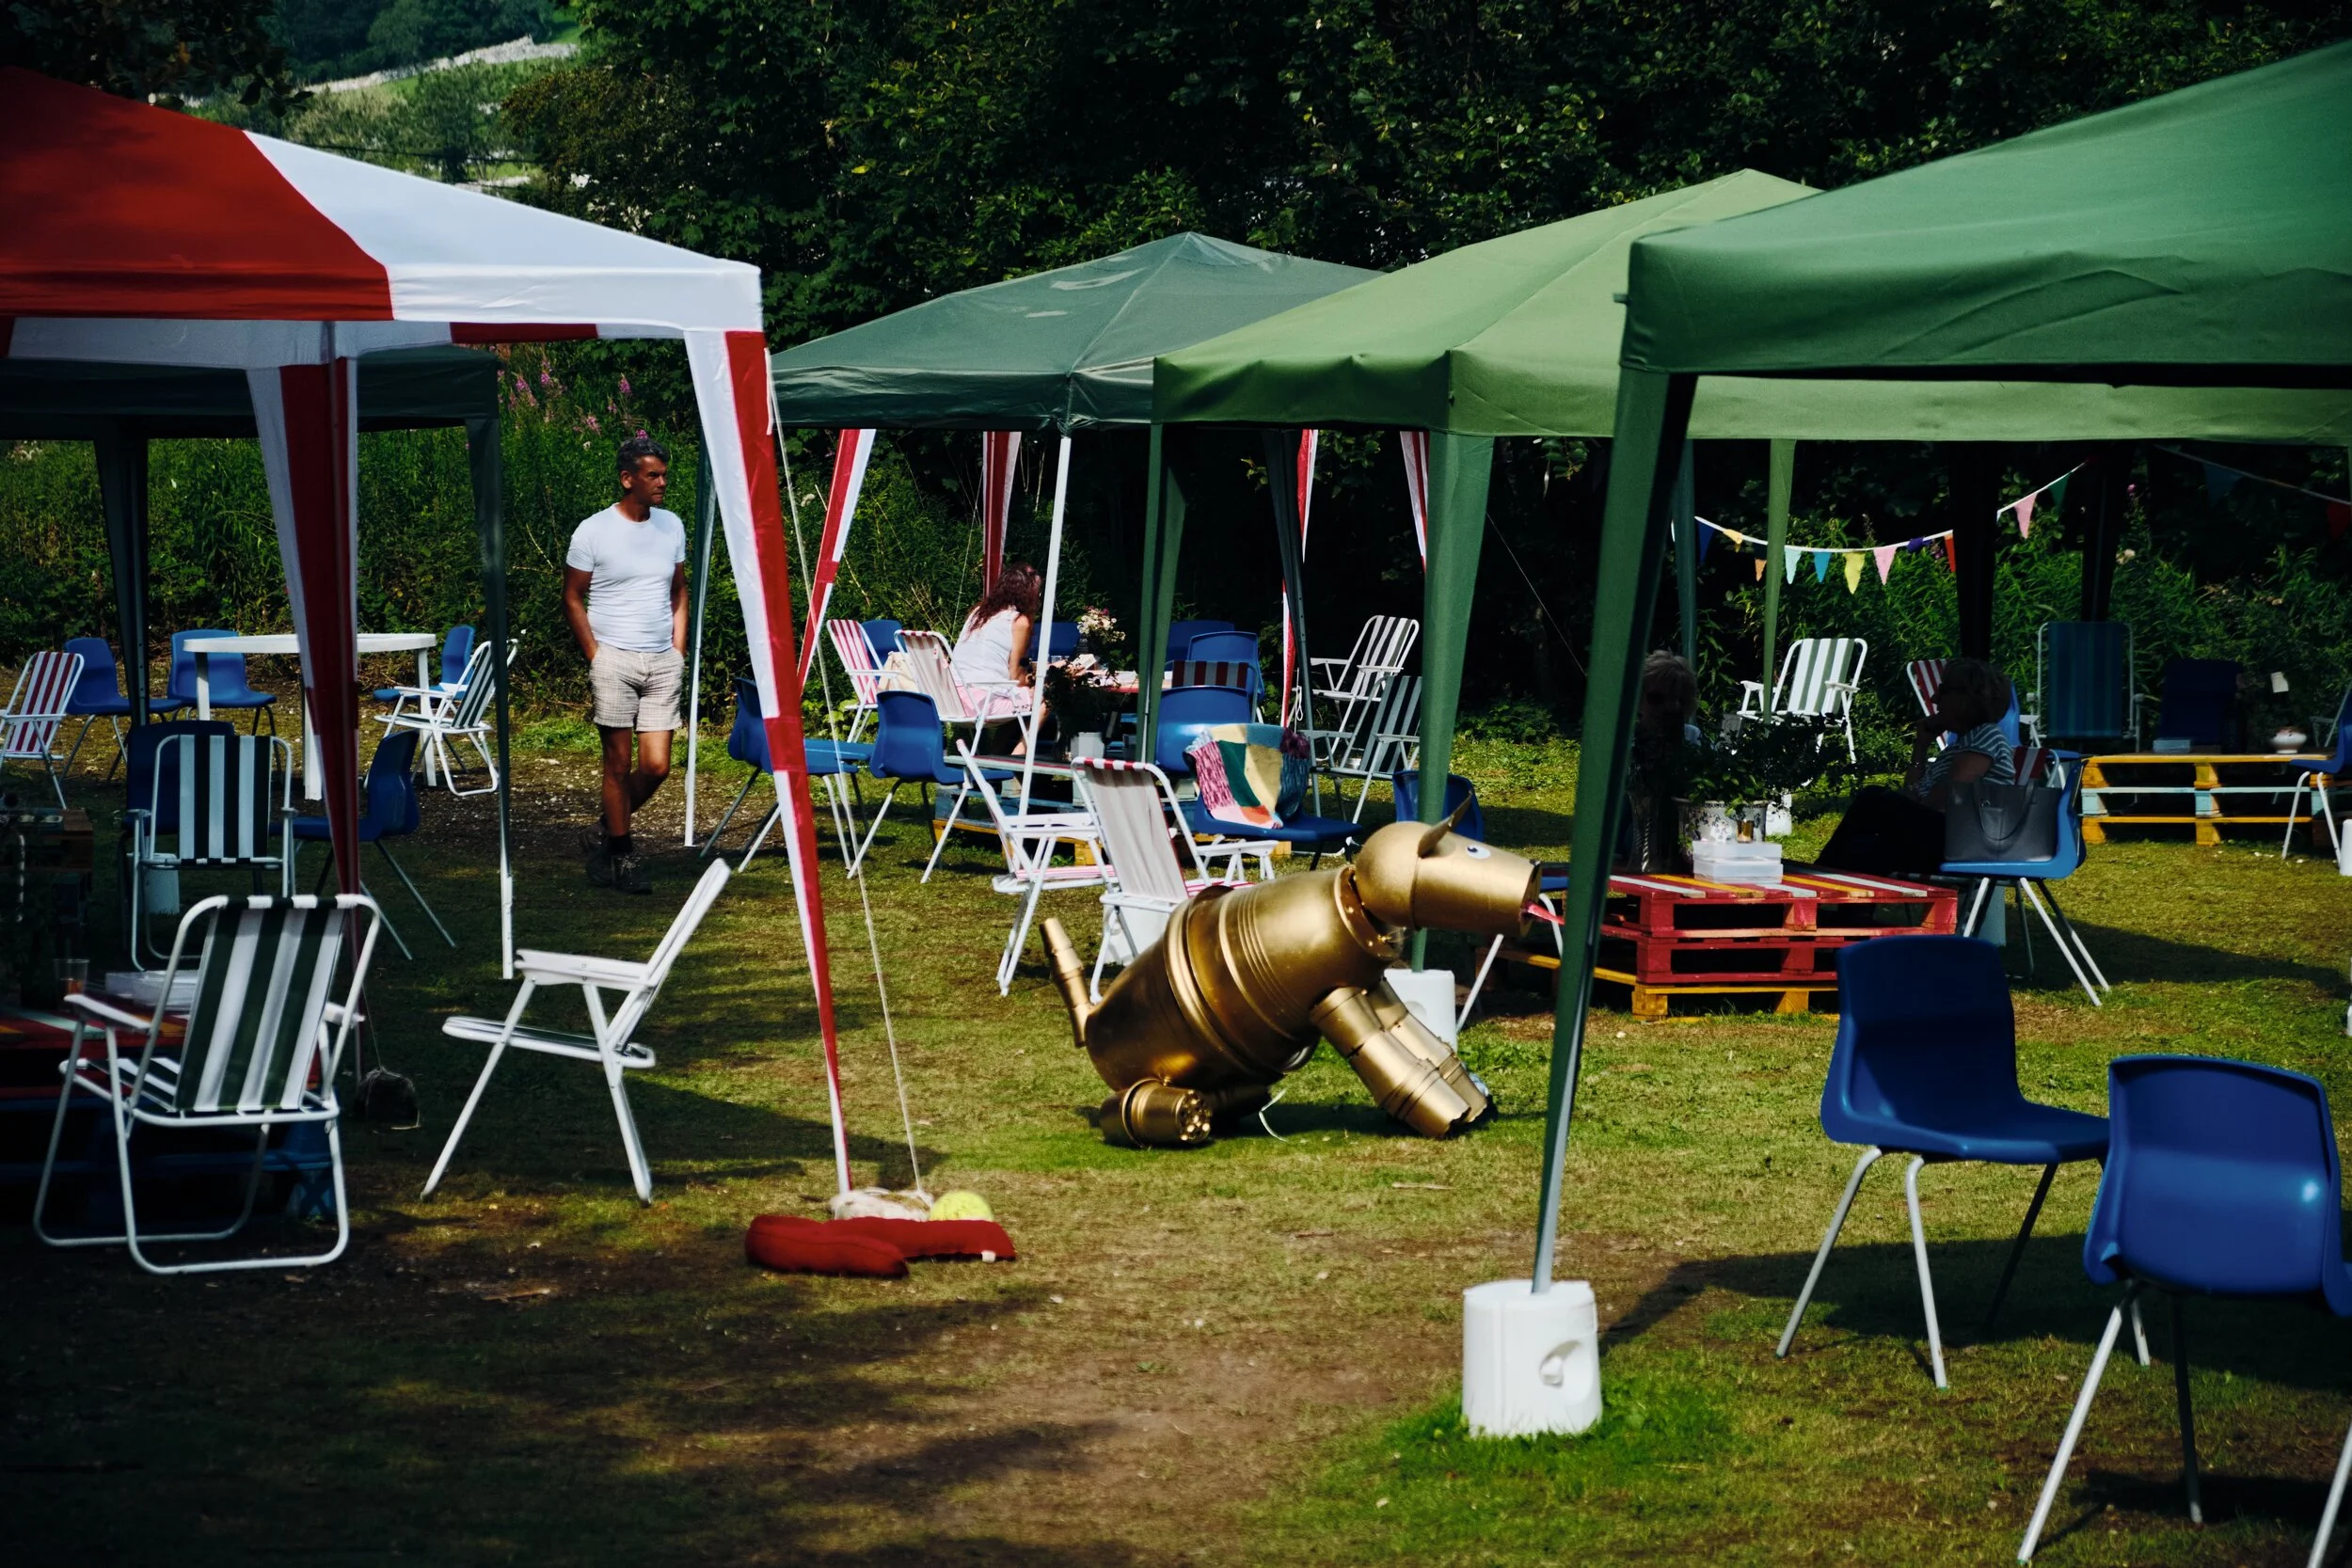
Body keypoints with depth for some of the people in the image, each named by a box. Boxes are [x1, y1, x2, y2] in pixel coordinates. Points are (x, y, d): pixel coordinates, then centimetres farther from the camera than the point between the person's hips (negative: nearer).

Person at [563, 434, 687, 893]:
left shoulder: (671, 526, 11)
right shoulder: (593, 532, -4)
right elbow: (573, 600, 2)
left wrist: (679, 651, 10)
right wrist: (595, 657, -4)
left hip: (663, 663, 4)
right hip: (615, 659, -4)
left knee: (656, 766, -1)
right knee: (619, 762, -1)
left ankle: (603, 833, 21)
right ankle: (623, 856, 10)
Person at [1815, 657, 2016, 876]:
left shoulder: (1986, 735, 2)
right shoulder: (1958, 747, 30)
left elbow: (1944, 799, -10)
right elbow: (1912, 800, 20)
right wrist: (1920, 747, 22)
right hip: (1936, 843, 9)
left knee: (1872, 798, -24)